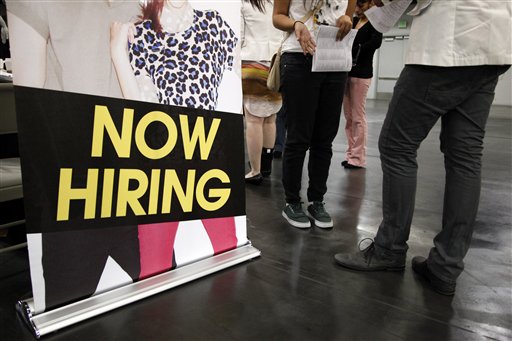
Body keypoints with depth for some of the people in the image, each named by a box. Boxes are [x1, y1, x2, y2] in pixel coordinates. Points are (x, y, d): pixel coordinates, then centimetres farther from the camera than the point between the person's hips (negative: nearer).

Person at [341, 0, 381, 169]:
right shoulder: (354, 21, 16)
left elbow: (376, 42, -19)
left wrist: (354, 52, -24)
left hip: (361, 74, -7)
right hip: (347, 72, 7)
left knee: (358, 117, -4)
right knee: (348, 117, 9)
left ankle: (358, 158, 2)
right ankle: (350, 154, 17)